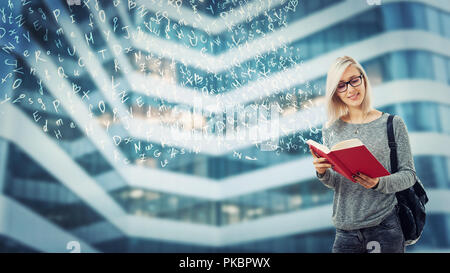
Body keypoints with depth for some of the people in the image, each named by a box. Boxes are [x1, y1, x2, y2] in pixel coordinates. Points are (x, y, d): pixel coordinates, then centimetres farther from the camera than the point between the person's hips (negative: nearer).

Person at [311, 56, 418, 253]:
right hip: (345, 229, 2)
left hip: (385, 228, -2)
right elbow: (335, 183, 10)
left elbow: (409, 174, -2)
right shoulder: (330, 130, 6)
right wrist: (323, 173, -13)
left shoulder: (393, 124, -2)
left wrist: (380, 183, -21)